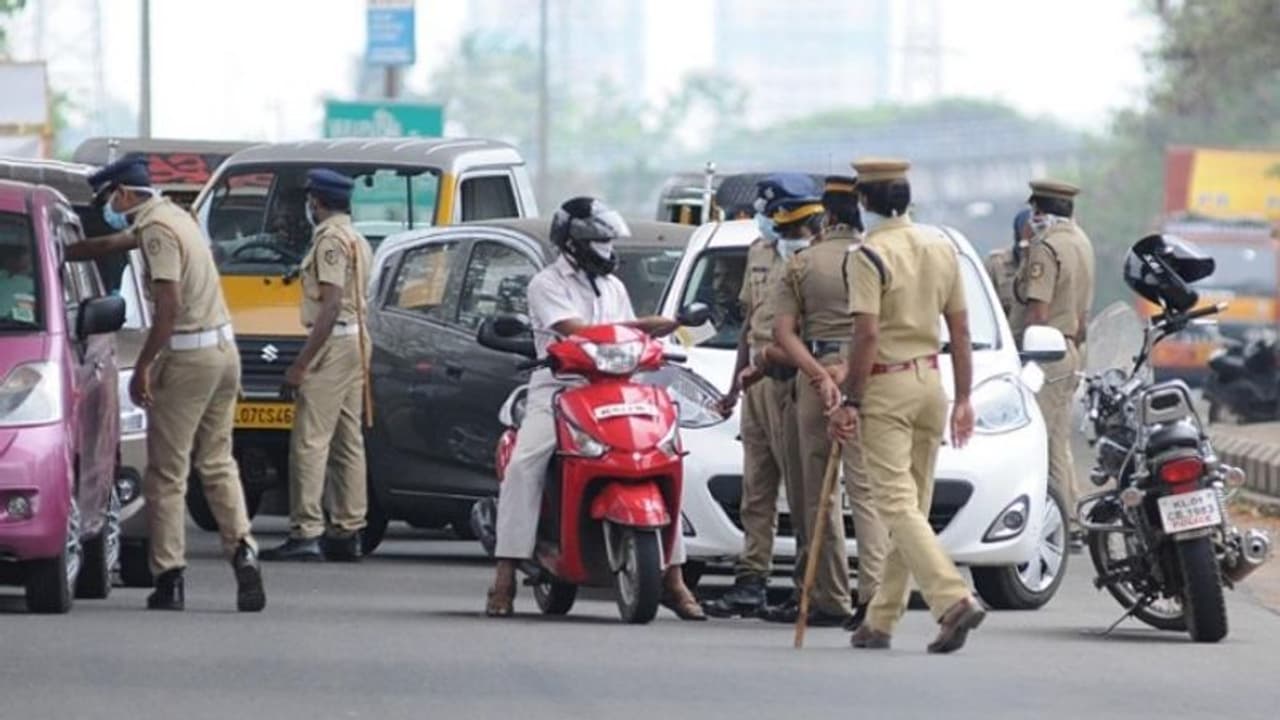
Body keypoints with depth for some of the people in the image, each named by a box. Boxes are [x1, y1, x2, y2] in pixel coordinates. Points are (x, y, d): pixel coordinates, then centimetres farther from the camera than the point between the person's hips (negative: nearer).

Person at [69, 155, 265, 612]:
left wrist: (143, 367, -17)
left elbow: (169, 306, -22)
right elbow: (112, 244, 32)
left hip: (188, 357, -9)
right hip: (224, 350, 9)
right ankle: (242, 549, -4)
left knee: (166, 473, -1)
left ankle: (169, 578, -1)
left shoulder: (157, 230, -14)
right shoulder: (170, 217, 15)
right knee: (217, 463, 13)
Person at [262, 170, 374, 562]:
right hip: (356, 342, 10)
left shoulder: (331, 240, -13)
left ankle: (306, 533, -17)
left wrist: (301, 363, -21)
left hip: (333, 341, -10)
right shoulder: (357, 240, 19)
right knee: (348, 441, 12)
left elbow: (332, 304, -20)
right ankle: (347, 531, 13)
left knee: (310, 440, -12)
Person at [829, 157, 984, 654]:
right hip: (930, 381, 7)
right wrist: (963, 398, 15)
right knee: (911, 505, 11)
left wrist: (850, 402, -13)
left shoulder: (869, 256, -12)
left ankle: (954, 599, -26)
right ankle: (881, 620, 16)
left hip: (886, 388, -7)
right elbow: (960, 330, 11)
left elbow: (867, 335, -18)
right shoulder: (942, 250, 9)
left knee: (897, 505, -10)